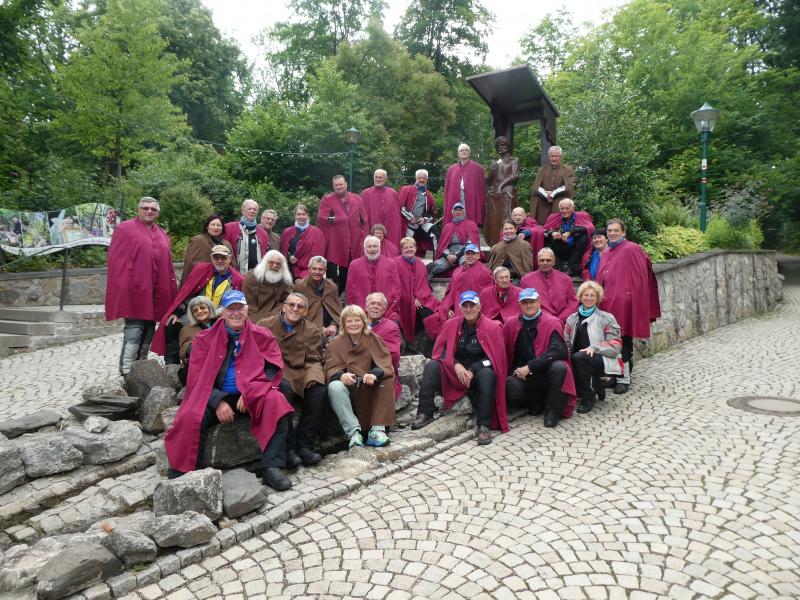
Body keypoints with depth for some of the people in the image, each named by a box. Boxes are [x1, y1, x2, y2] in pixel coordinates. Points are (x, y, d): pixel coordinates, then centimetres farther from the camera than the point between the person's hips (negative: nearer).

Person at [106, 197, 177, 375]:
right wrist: (122, 290, -13)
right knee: (133, 332, -10)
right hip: (133, 291, -6)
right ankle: (127, 374, -6)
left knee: (148, 334, 11)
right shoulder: (124, 228, 1)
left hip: (155, 294, 6)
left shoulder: (162, 235, 18)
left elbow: (168, 266, 19)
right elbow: (115, 260, -5)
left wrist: (172, 294, 13)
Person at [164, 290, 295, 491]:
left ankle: (272, 467, -26)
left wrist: (251, 392, -15)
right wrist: (218, 401, -13)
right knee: (191, 416, -28)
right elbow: (198, 377, 3)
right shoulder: (205, 339, 7)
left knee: (276, 402, -30)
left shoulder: (261, 335, 5)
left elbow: (274, 368, 0)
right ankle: (186, 473, -10)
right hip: (213, 397, 1)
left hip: (254, 397, 0)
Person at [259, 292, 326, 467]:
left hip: (300, 374, 2)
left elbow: (314, 360, 8)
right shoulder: (265, 325, 9)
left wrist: (313, 375, -14)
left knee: (318, 390, -28)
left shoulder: (313, 331, 14)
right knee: (284, 388, -35)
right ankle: (288, 448, -27)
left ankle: (304, 445, -18)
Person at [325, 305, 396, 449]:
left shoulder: (373, 339, 3)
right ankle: (353, 432, -31)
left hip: (371, 388, 1)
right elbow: (331, 369, -7)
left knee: (388, 380, -27)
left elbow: (386, 365, -6)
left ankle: (377, 430, -26)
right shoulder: (335, 343, 2)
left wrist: (375, 374, -29)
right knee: (334, 387, -31)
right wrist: (341, 375, -31)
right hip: (348, 387, -1)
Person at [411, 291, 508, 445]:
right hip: (453, 372, 3)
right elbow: (439, 350, 1)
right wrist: (456, 365, -17)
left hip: (478, 373, -3)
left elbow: (495, 357, -9)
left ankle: (483, 425, -31)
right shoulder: (451, 324, 2)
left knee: (488, 374, -36)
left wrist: (472, 370, -19)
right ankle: (425, 414, -22)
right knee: (432, 366, -21)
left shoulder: (492, 327, -6)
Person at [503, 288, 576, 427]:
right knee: (510, 387, -31)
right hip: (521, 373, 2)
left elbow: (557, 350, -19)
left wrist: (530, 367, -22)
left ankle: (552, 410, -11)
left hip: (546, 372, -2)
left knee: (559, 367, -35)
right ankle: (538, 402, 4)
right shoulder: (511, 324, 4)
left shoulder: (552, 323, -6)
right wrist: (515, 371, -7)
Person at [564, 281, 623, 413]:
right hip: (581, 361, 5)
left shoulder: (606, 318, 2)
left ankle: (588, 398, -14)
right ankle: (596, 389, 5)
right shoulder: (572, 319, 15)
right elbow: (567, 344, 10)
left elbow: (616, 345, -6)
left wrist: (594, 347, -21)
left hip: (604, 360, -5)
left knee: (579, 357, -34)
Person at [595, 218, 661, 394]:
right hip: (607, 303, 7)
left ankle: (624, 378, 5)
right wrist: (600, 297, 14)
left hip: (623, 304, -7)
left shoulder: (630, 250, -6)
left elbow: (638, 278, -10)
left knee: (623, 341, -3)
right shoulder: (605, 254, 18)